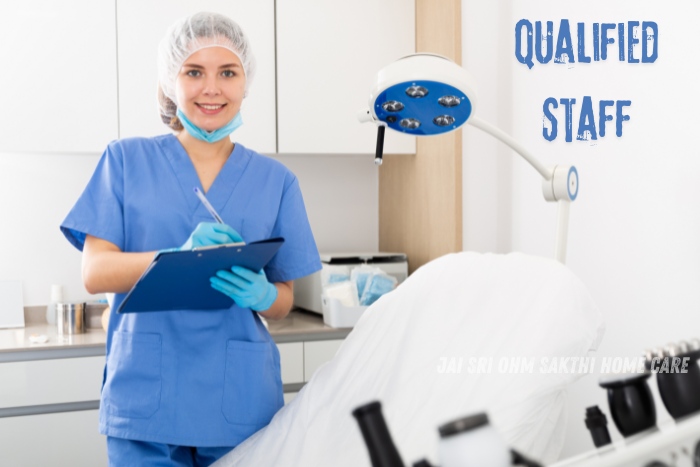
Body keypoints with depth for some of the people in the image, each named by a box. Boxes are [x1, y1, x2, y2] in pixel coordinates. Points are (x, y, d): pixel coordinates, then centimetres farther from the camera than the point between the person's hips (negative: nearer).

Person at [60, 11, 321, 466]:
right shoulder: (127, 160, 2)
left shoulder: (275, 180, 6)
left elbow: (284, 300, 8)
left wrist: (261, 295, -16)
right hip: (145, 397, -1)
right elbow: (94, 272, -5)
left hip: (240, 401, 1)